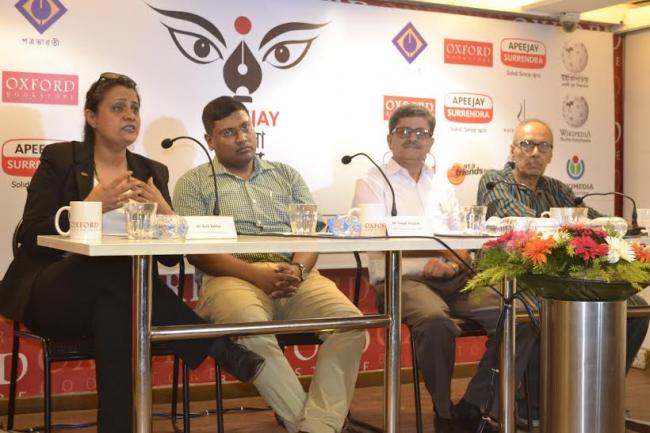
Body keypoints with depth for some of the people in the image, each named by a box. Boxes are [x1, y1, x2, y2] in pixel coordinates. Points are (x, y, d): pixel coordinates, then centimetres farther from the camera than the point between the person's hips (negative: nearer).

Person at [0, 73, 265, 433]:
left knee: (115, 316, -37)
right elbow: (31, 238, -7)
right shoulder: (59, 159, 3)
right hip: (52, 293, -2)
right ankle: (215, 345, -29)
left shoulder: (152, 172, 13)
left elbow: (171, 255, 9)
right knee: (110, 266, -36)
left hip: (115, 295, 3)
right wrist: (91, 206, -20)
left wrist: (164, 213, -13)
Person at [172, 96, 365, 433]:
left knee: (350, 321, -25)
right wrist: (256, 274, -16)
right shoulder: (194, 182, 12)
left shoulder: (286, 175, 23)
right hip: (233, 277, -3)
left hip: (296, 275, 3)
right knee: (252, 330, -38)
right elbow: (197, 252, -1)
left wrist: (298, 269, -12)